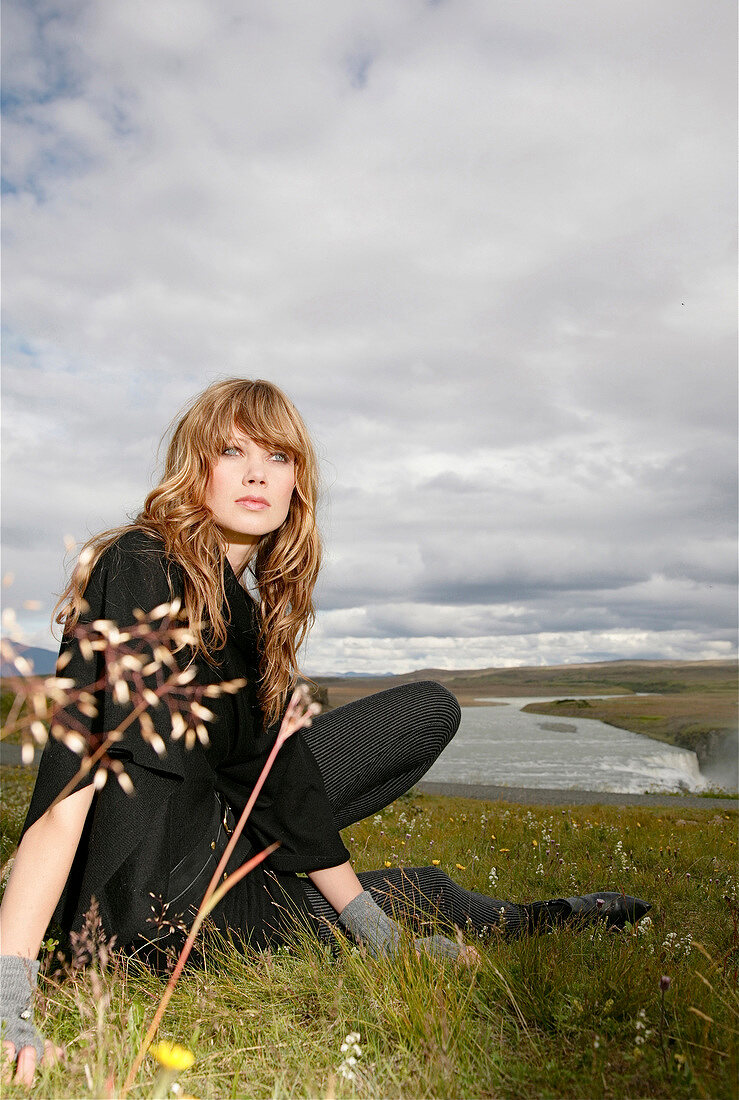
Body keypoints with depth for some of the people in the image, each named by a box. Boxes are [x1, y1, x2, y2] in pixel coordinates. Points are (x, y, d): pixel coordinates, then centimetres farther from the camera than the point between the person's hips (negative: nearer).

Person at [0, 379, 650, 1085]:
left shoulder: (256, 595, 2)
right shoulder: (138, 571, -21)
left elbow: (267, 759, 0)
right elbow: (74, 774, -27)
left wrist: (373, 925, -3)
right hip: (146, 901, -8)